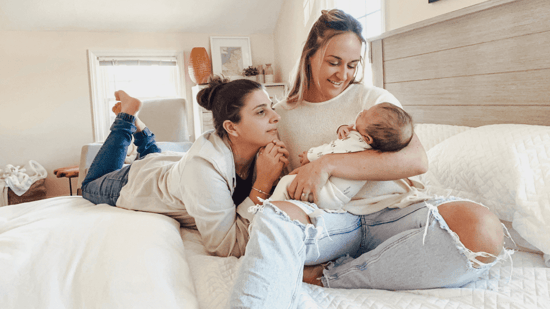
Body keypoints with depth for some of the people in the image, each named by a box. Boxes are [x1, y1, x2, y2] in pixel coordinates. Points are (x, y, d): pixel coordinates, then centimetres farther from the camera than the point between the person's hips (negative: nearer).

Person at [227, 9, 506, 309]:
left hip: (385, 211, 2)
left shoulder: (373, 98, 8)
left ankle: (324, 276, -24)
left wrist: (328, 164, -17)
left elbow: (416, 160, -9)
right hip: (327, 221, -1)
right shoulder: (282, 114, 13)